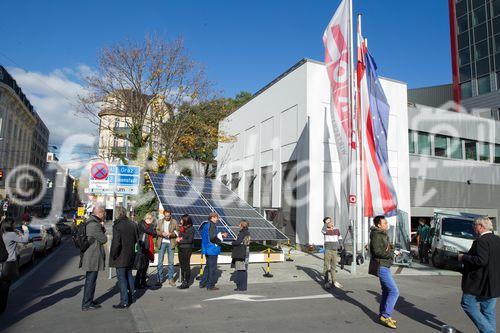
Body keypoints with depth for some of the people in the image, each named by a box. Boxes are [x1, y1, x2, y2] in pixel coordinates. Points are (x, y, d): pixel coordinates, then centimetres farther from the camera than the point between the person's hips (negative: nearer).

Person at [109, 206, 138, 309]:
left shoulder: (117, 225, -18)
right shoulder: (133, 224, 4)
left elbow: (116, 243, -22)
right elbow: (137, 238, 13)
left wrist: (113, 255, -11)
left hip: (121, 257, -7)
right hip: (130, 256, 7)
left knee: (122, 278, 0)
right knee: (129, 276, 19)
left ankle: (124, 302, 5)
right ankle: (130, 297, 31)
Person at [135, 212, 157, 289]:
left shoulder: (150, 225, 17)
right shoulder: (141, 223, -5)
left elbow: (154, 234, 11)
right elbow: (148, 231, -19)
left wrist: (153, 226, -1)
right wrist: (152, 225, -6)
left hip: (148, 248, 8)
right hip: (142, 247, -8)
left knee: (146, 265, 11)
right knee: (141, 266, -7)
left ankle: (143, 282, 20)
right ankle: (137, 284, 0)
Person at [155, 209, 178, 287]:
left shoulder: (174, 222, 3)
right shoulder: (160, 221, 9)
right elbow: (157, 231, 6)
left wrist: (171, 234, -18)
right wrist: (161, 233, -14)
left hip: (171, 243, -1)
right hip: (162, 243, 1)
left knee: (171, 262, 3)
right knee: (160, 262, 1)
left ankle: (170, 279, 12)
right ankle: (159, 279, 10)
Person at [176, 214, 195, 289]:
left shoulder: (191, 229, -10)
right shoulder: (182, 228, 11)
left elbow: (190, 240, -14)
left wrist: (181, 241, -11)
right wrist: (178, 239, -2)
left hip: (187, 249, -7)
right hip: (181, 248, 7)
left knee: (186, 266, -1)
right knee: (182, 265, 11)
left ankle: (186, 283, 5)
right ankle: (183, 280, 20)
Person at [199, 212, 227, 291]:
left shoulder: (205, 224, 13)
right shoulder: (212, 225, -17)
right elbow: (212, 237, -26)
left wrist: (221, 235, 21)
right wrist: (219, 241, -10)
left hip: (206, 249, 10)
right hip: (212, 249, -10)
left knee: (208, 266, 20)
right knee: (212, 267, 1)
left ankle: (202, 283, 27)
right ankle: (210, 285, 8)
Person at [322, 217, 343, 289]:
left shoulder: (337, 229, 6)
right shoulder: (326, 230, -7)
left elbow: (339, 237, 20)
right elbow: (323, 231, -32)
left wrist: (339, 245, 10)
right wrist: (326, 223, -23)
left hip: (335, 250, 4)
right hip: (328, 250, -4)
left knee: (334, 266, 13)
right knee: (326, 266, -4)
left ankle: (333, 281, 24)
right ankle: (327, 282, 3)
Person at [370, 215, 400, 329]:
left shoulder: (383, 234, 14)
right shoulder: (376, 235, -17)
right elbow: (377, 251, -26)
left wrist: (392, 250, 4)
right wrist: (392, 253, -19)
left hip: (385, 266, 10)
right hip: (381, 267, -10)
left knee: (386, 291, 16)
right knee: (394, 291, -11)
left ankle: (382, 315, 25)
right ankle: (385, 316, -6)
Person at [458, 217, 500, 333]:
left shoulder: (481, 241, -19)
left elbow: (481, 260, -28)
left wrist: (464, 257, -16)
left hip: (479, 283, -9)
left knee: (468, 304, 4)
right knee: (489, 310, 14)